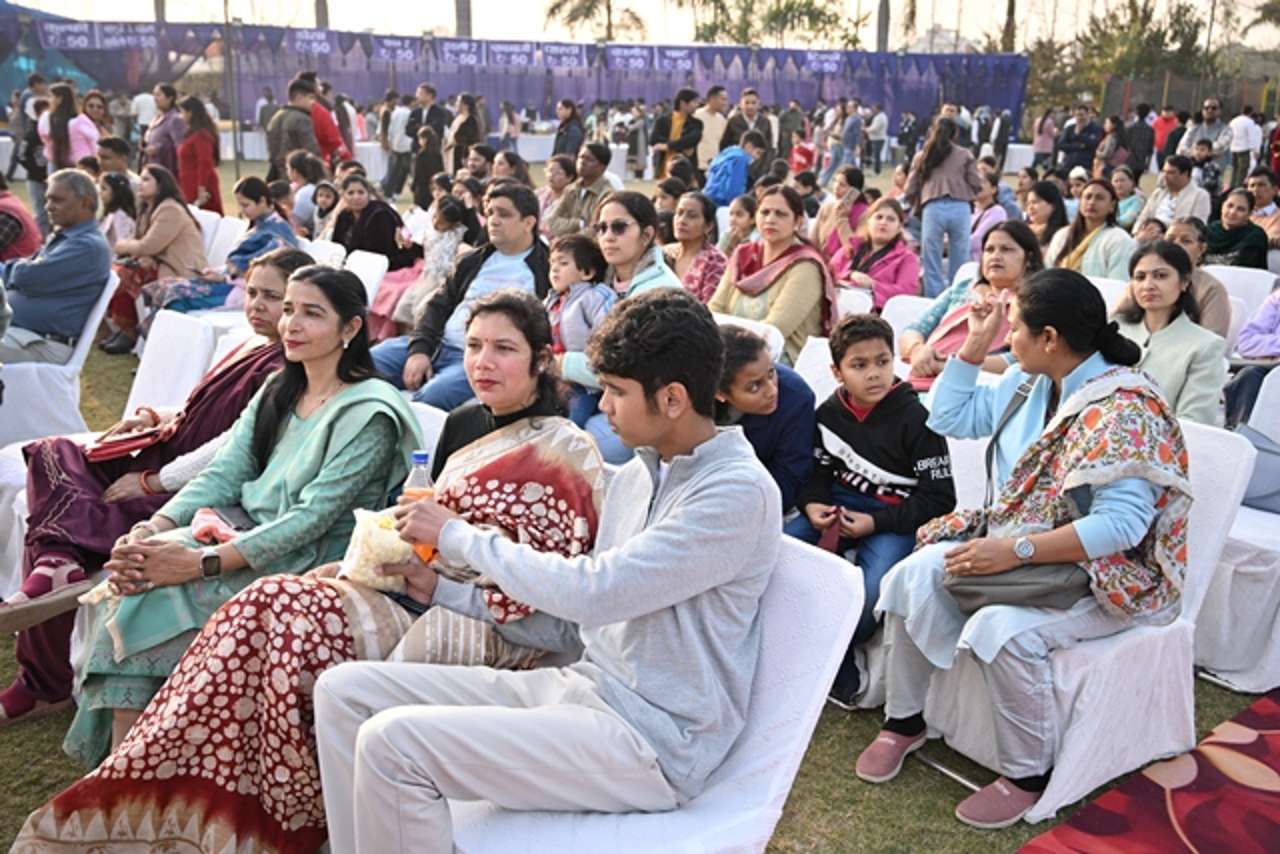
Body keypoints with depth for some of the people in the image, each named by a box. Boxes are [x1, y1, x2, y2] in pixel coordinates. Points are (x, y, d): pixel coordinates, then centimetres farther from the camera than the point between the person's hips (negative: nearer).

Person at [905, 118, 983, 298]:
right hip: (959, 208, 0)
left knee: (933, 266, 5)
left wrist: (917, 208, 31)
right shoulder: (965, 154, 14)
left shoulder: (922, 156, 17)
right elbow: (976, 185, 9)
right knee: (959, 265, 5)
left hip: (932, 209, 0)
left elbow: (910, 190, 13)